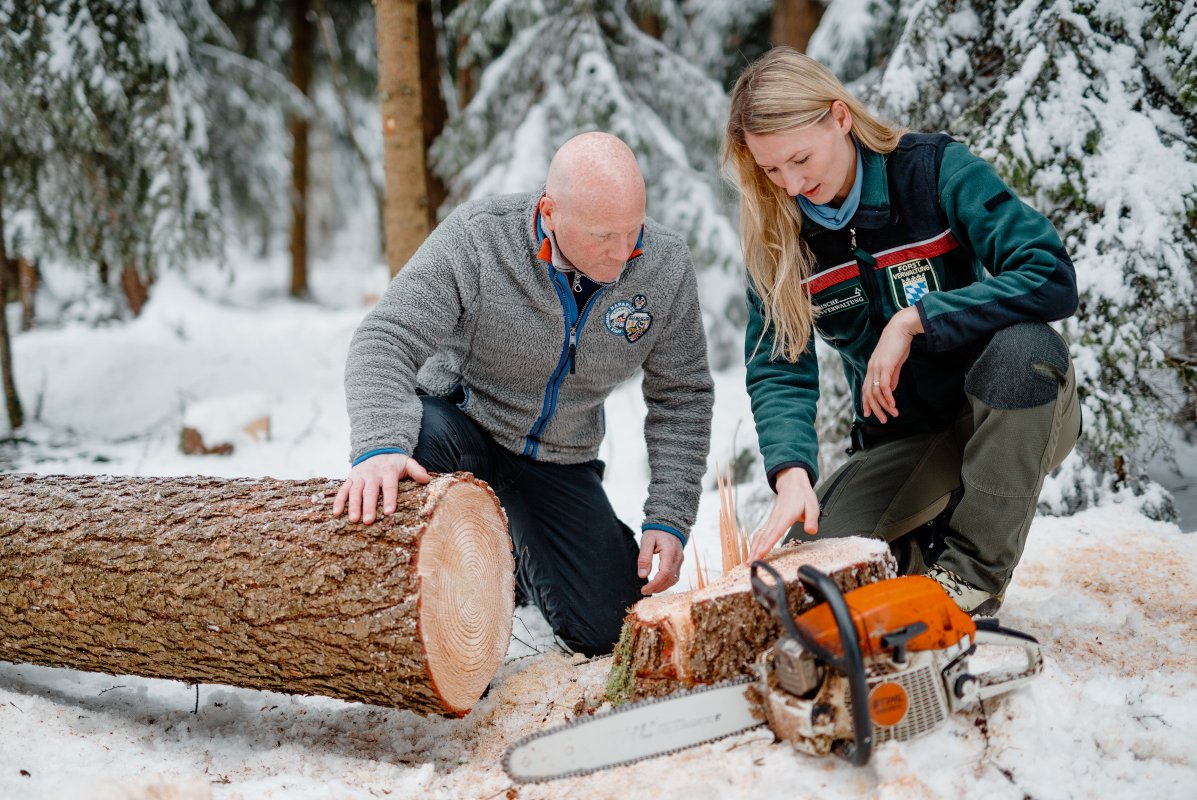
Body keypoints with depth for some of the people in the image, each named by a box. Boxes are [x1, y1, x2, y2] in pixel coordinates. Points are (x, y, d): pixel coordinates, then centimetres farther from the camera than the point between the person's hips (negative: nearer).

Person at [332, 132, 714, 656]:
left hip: (560, 460, 3)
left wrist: (669, 518, -12)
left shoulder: (667, 266, -15)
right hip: (461, 421, -3)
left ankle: (519, 561, 25)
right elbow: (384, 342, -30)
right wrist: (380, 446, -49)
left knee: (609, 627, -8)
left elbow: (682, 398, -5)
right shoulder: (476, 238, -26)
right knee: (420, 432, -40)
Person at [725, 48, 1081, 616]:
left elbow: (1053, 280, -26)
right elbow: (778, 369, -14)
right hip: (901, 437, 3)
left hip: (1013, 416, -2)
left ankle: (974, 571, -21)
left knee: (1021, 345, -37)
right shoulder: (777, 237, -6)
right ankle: (932, 542, 12)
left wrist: (913, 319, -29)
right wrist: (792, 474, -33)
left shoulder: (936, 170, -17)